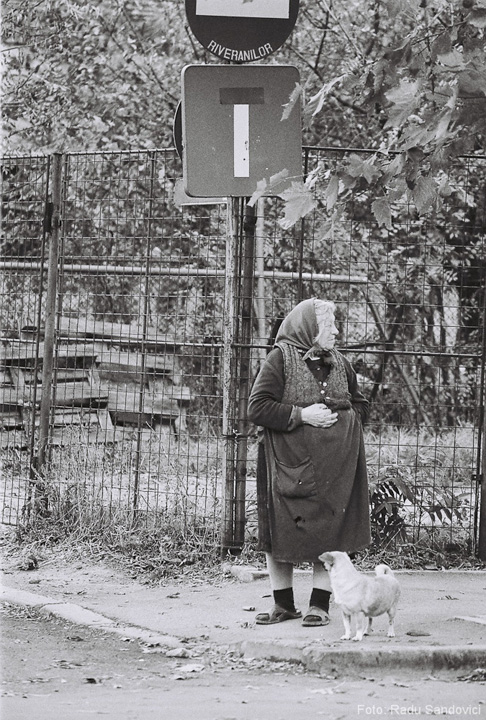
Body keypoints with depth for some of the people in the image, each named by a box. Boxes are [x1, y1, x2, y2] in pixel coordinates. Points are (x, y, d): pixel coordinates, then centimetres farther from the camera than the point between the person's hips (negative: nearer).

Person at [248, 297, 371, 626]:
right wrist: (301, 415, -16)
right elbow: (257, 407, -11)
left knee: (329, 532, 0)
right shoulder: (280, 358, -4)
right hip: (290, 462, -3)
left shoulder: (340, 362, 11)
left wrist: (346, 420, 2)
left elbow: (360, 404, 23)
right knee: (281, 531, 0)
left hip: (335, 464, 3)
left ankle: (320, 604, 7)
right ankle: (284, 604, 12)